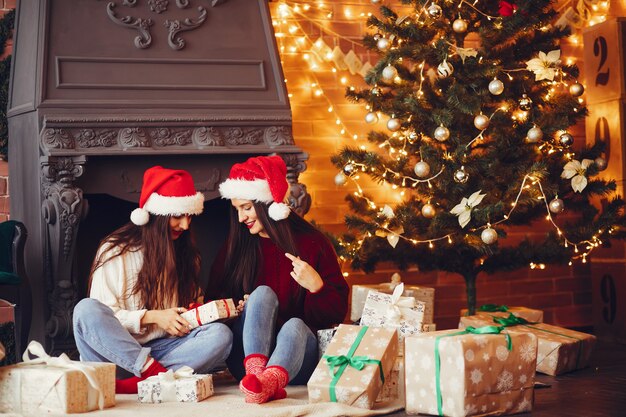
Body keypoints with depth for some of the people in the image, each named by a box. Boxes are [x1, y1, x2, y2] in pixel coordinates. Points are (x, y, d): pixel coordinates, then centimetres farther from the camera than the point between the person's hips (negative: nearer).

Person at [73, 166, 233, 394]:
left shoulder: (183, 252, 14)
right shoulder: (116, 251, 0)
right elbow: (102, 316, -5)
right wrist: (152, 317, -15)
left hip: (159, 349, 3)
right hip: (115, 349, -3)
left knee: (221, 334, -24)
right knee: (86, 309, -33)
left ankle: (138, 382, -39)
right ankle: (158, 374, -37)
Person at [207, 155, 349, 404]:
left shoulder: (312, 244, 2)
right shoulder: (235, 247, 10)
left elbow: (337, 313, 1)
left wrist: (316, 286, -19)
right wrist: (235, 308, -6)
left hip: (295, 358, -1)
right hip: (247, 353, 2)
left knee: (295, 325, -34)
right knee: (263, 293, -24)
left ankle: (266, 382, -65)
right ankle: (256, 372, -49)